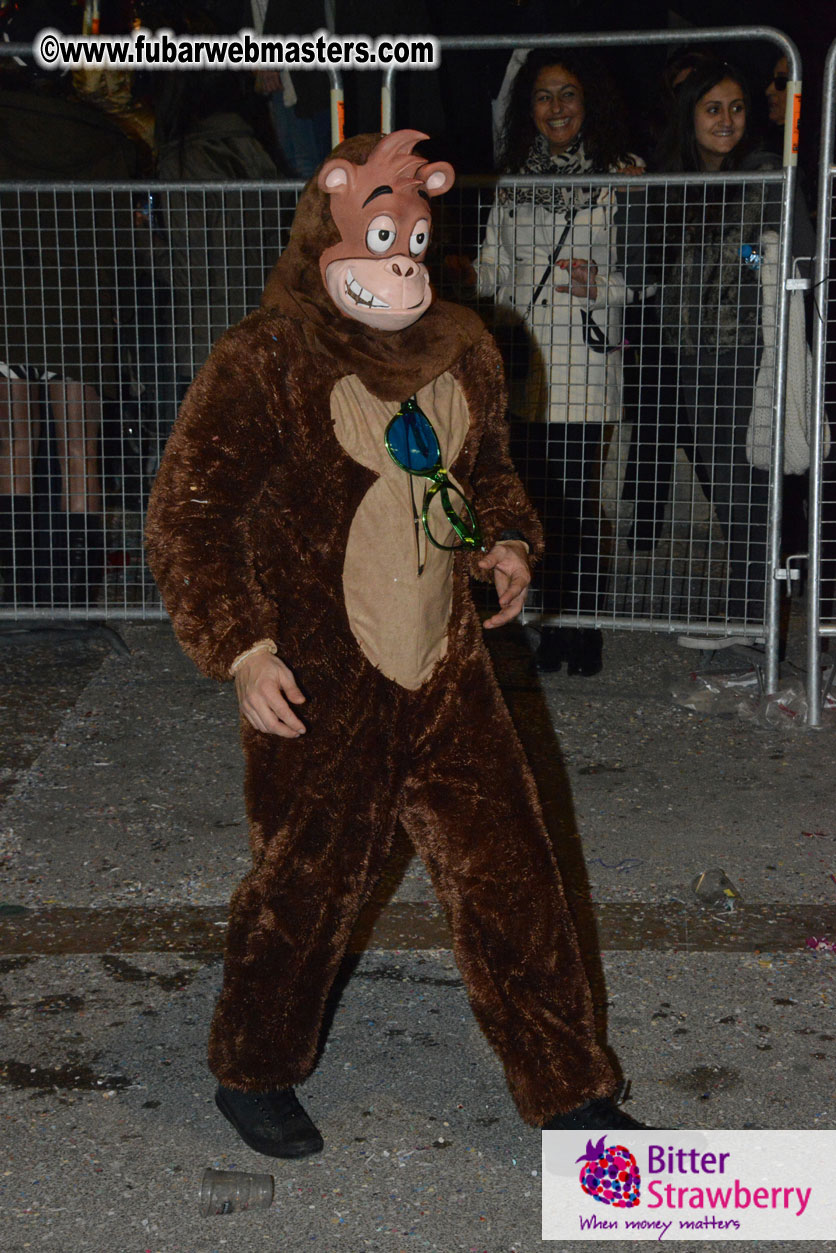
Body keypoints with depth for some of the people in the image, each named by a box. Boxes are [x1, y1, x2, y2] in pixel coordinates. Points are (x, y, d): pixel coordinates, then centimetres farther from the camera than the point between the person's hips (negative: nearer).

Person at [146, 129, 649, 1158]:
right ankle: (251, 1075, 35)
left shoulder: (462, 350, 7)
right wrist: (242, 649, -17)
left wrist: (505, 542, 3)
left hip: (446, 673, 5)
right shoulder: (266, 363, -11)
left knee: (509, 871, 7)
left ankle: (568, 1091, 21)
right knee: (307, 884, 9)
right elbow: (185, 516, -9)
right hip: (316, 688, -5)